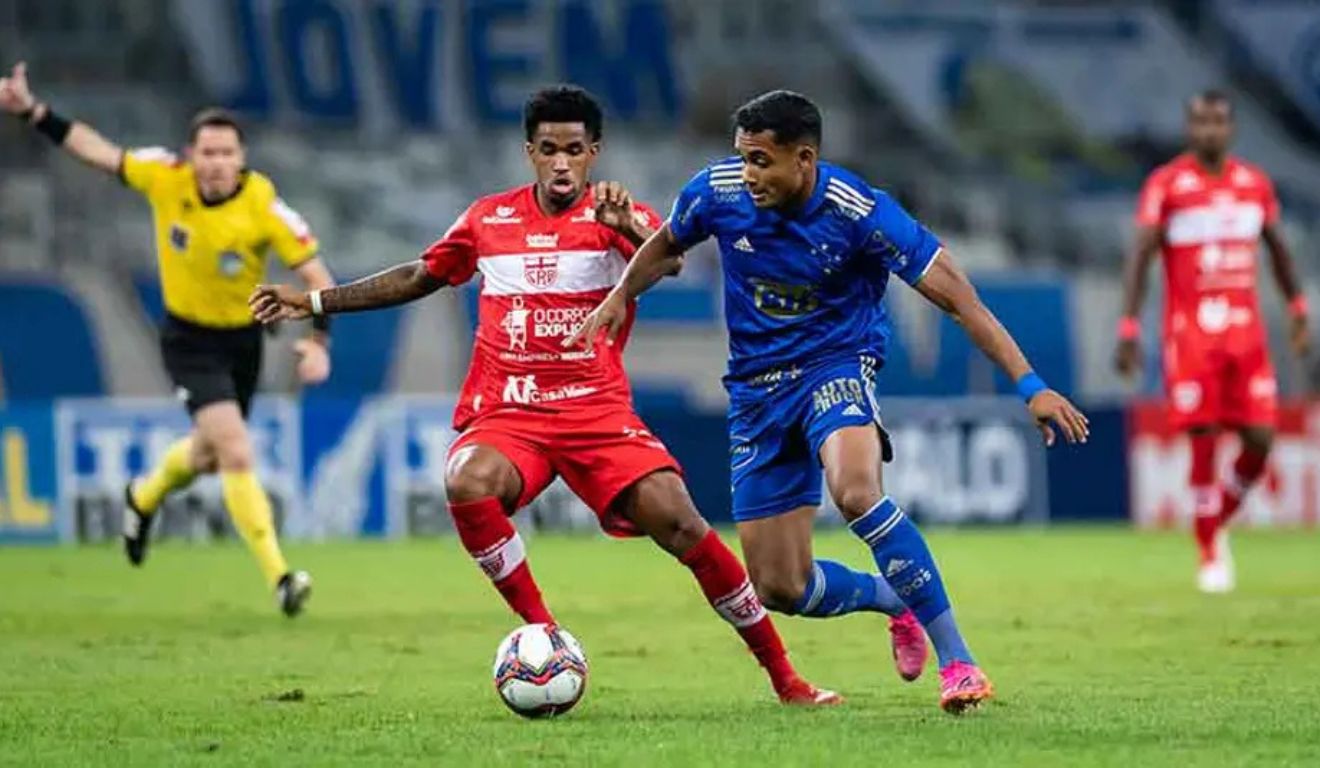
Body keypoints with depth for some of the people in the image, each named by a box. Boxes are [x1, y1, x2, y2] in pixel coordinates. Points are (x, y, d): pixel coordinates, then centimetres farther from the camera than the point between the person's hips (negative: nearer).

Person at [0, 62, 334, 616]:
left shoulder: (264, 207, -22)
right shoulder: (165, 177, -18)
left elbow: (319, 279, -18)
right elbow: (95, 150, -6)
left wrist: (319, 341, -32)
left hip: (242, 339, 2)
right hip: (189, 339, -2)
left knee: (209, 454, 23)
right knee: (236, 453, -20)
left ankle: (144, 498, 57)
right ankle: (278, 576, -18)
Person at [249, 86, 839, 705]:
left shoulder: (613, 217, 1)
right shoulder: (489, 218, 12)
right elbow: (420, 277, 26)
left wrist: (627, 226, -42)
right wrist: (314, 302, 26)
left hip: (596, 411, -2)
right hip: (505, 415, 2)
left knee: (678, 522, -17)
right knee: (467, 485, -32)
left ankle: (781, 674, -3)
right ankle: (543, 633, -17)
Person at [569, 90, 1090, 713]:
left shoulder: (860, 213, -21)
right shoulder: (718, 192, -10)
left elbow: (956, 297, -19)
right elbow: (664, 247, 14)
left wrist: (1030, 385, -25)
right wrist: (619, 297, -3)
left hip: (837, 364, -4)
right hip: (756, 386, 4)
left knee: (855, 491, -38)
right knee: (780, 589, 0)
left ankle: (957, 662, -28)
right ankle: (895, 599, 33)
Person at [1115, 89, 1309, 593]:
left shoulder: (1254, 183, 8)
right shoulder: (1165, 184, -4)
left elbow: (1278, 248, 21)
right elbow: (1140, 257, -7)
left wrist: (1298, 311, 18)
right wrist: (1129, 330, -14)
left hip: (1246, 330, 4)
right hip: (1190, 334, -4)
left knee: (1260, 439, -3)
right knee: (1204, 442, -7)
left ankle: (1218, 522, 22)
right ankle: (1209, 556, 5)